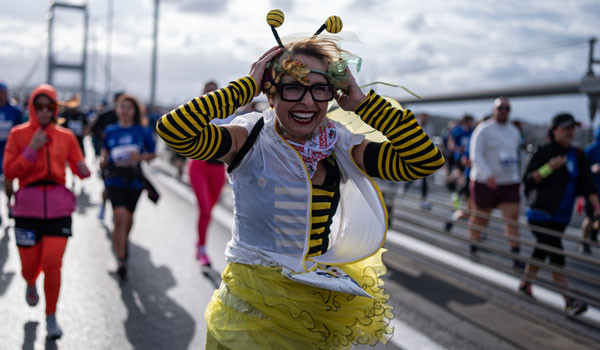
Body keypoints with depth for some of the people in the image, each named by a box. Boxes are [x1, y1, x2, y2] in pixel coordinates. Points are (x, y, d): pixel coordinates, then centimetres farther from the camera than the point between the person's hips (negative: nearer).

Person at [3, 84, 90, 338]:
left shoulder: (66, 136, 5)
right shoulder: (18, 134, 1)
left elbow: (78, 167, 12)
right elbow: (9, 171, -4)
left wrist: (84, 170, -12)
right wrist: (32, 149, -14)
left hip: (58, 205, 0)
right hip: (28, 205, 0)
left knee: (52, 264, -6)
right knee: (29, 265, 6)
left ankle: (51, 316, 15)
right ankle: (31, 285, 46)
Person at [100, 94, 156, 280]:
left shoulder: (143, 132, 2)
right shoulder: (110, 131, 6)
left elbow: (153, 154, 9)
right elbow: (104, 153, 13)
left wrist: (140, 157, -11)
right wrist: (103, 160, -9)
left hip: (134, 180, 1)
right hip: (115, 179, -1)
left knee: (128, 217, 12)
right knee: (120, 216, -17)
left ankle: (123, 243, 43)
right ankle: (121, 259, -13)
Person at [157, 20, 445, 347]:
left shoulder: (340, 146, -3)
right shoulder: (250, 139, -12)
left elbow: (426, 159, -12)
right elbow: (173, 128, -29)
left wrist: (361, 101, -11)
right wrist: (248, 85, -21)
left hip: (322, 303, 4)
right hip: (253, 303, -3)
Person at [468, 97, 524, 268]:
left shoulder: (514, 132, 12)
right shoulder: (484, 129, -7)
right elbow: (475, 154, -17)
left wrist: (517, 176, 22)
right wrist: (487, 175, -29)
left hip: (510, 182, 4)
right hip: (485, 182, -4)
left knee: (512, 218, -8)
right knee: (480, 218, 8)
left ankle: (516, 256, -8)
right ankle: (473, 250, 28)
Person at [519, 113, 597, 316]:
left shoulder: (578, 156, 7)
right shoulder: (543, 153, -8)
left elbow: (587, 184, 4)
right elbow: (528, 180, -11)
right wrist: (549, 167, -22)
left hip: (561, 216, 6)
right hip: (541, 213, -6)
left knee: (542, 250, 17)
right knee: (556, 255, -11)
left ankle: (525, 283, 36)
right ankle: (569, 301, -13)